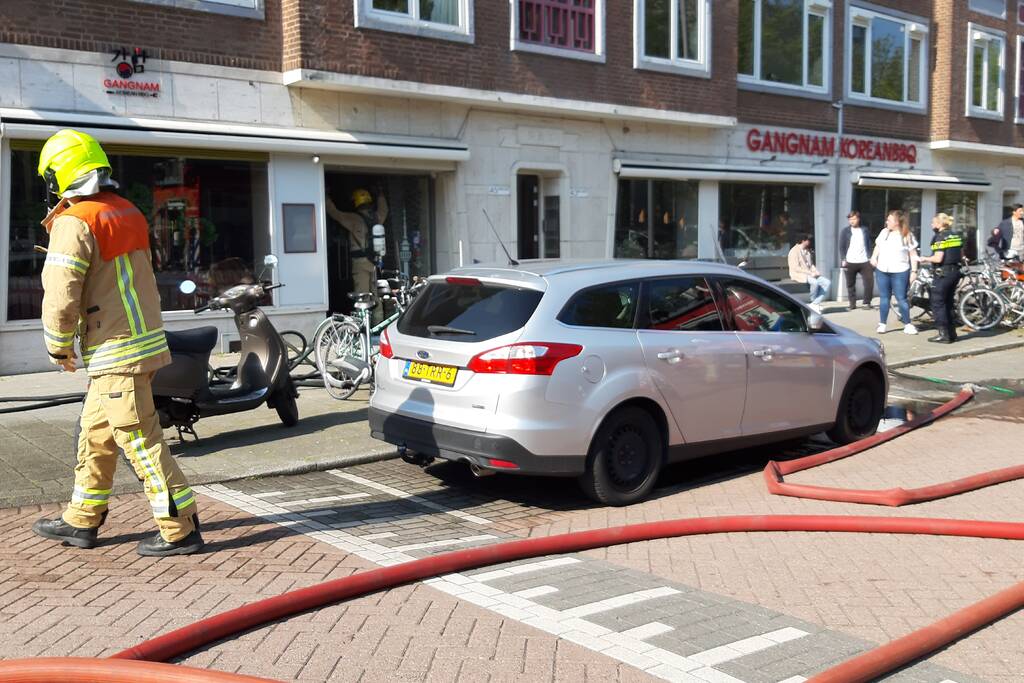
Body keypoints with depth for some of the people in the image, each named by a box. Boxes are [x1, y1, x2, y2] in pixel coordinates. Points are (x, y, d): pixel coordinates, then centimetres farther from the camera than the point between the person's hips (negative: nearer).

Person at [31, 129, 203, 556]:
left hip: (115, 353, -9)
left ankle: (180, 531, 1)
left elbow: (61, 296, -16)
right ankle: (82, 522, 29)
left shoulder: (74, 223, -15)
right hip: (144, 339, 9)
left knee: (141, 441, -4)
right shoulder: (128, 213, 12)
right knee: (95, 436, 18)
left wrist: (59, 347, -3)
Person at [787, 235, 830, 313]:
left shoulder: (807, 251, 18)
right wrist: (810, 273, -18)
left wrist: (816, 272, 0)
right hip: (799, 275, -8)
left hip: (810, 274, 8)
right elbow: (796, 268, -16)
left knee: (828, 282, -13)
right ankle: (813, 301, -10)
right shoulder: (794, 251, -8)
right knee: (815, 282, -35)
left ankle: (814, 304, -18)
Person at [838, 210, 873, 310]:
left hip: (864, 262, 1)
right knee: (851, 285, 4)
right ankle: (852, 304, 12)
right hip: (850, 262, -1)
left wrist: (870, 257, 2)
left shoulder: (865, 230, 10)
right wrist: (843, 260, -8)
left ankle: (867, 302, 5)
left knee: (869, 281, -6)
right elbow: (841, 247, 1)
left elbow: (869, 245, 12)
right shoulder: (845, 231, 4)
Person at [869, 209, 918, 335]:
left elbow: (913, 254, -3)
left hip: (899, 272, -4)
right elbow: (877, 246, 18)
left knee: (901, 298, -2)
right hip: (882, 271, 4)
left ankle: (907, 324, 7)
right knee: (884, 298, 9)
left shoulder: (907, 236, -4)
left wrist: (914, 271, -8)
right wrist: (874, 257, -2)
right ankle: (882, 324, 14)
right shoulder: (884, 232, 8)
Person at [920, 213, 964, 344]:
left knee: (938, 304, -1)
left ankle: (944, 335, -3)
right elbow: (961, 254, 15)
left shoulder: (940, 237, -13)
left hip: (943, 273, -8)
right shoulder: (957, 235, 10)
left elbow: (938, 258, -20)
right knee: (948, 303, 17)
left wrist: (925, 259, -6)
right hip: (955, 271, 8)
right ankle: (951, 332, 20)